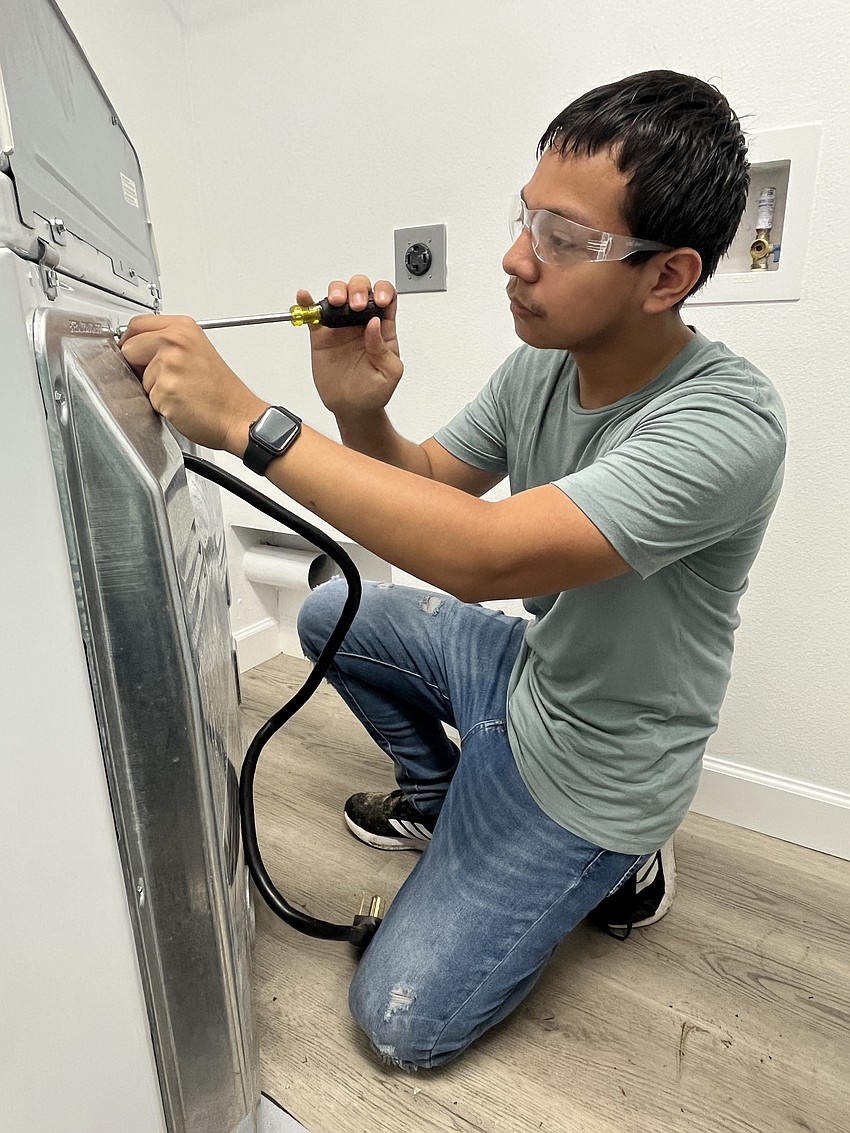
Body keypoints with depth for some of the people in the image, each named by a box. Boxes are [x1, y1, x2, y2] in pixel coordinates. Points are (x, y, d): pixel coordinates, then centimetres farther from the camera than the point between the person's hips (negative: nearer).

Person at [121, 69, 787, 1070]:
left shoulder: (725, 424, -31)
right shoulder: (542, 362, -7)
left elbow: (479, 555, -41)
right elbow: (428, 484, 0)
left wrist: (244, 419, -38)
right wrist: (362, 415, -22)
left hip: (590, 771, -6)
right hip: (527, 671, 7)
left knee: (402, 1022, 1)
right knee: (329, 613, 10)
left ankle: (612, 869, 18)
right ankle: (435, 796, 28)